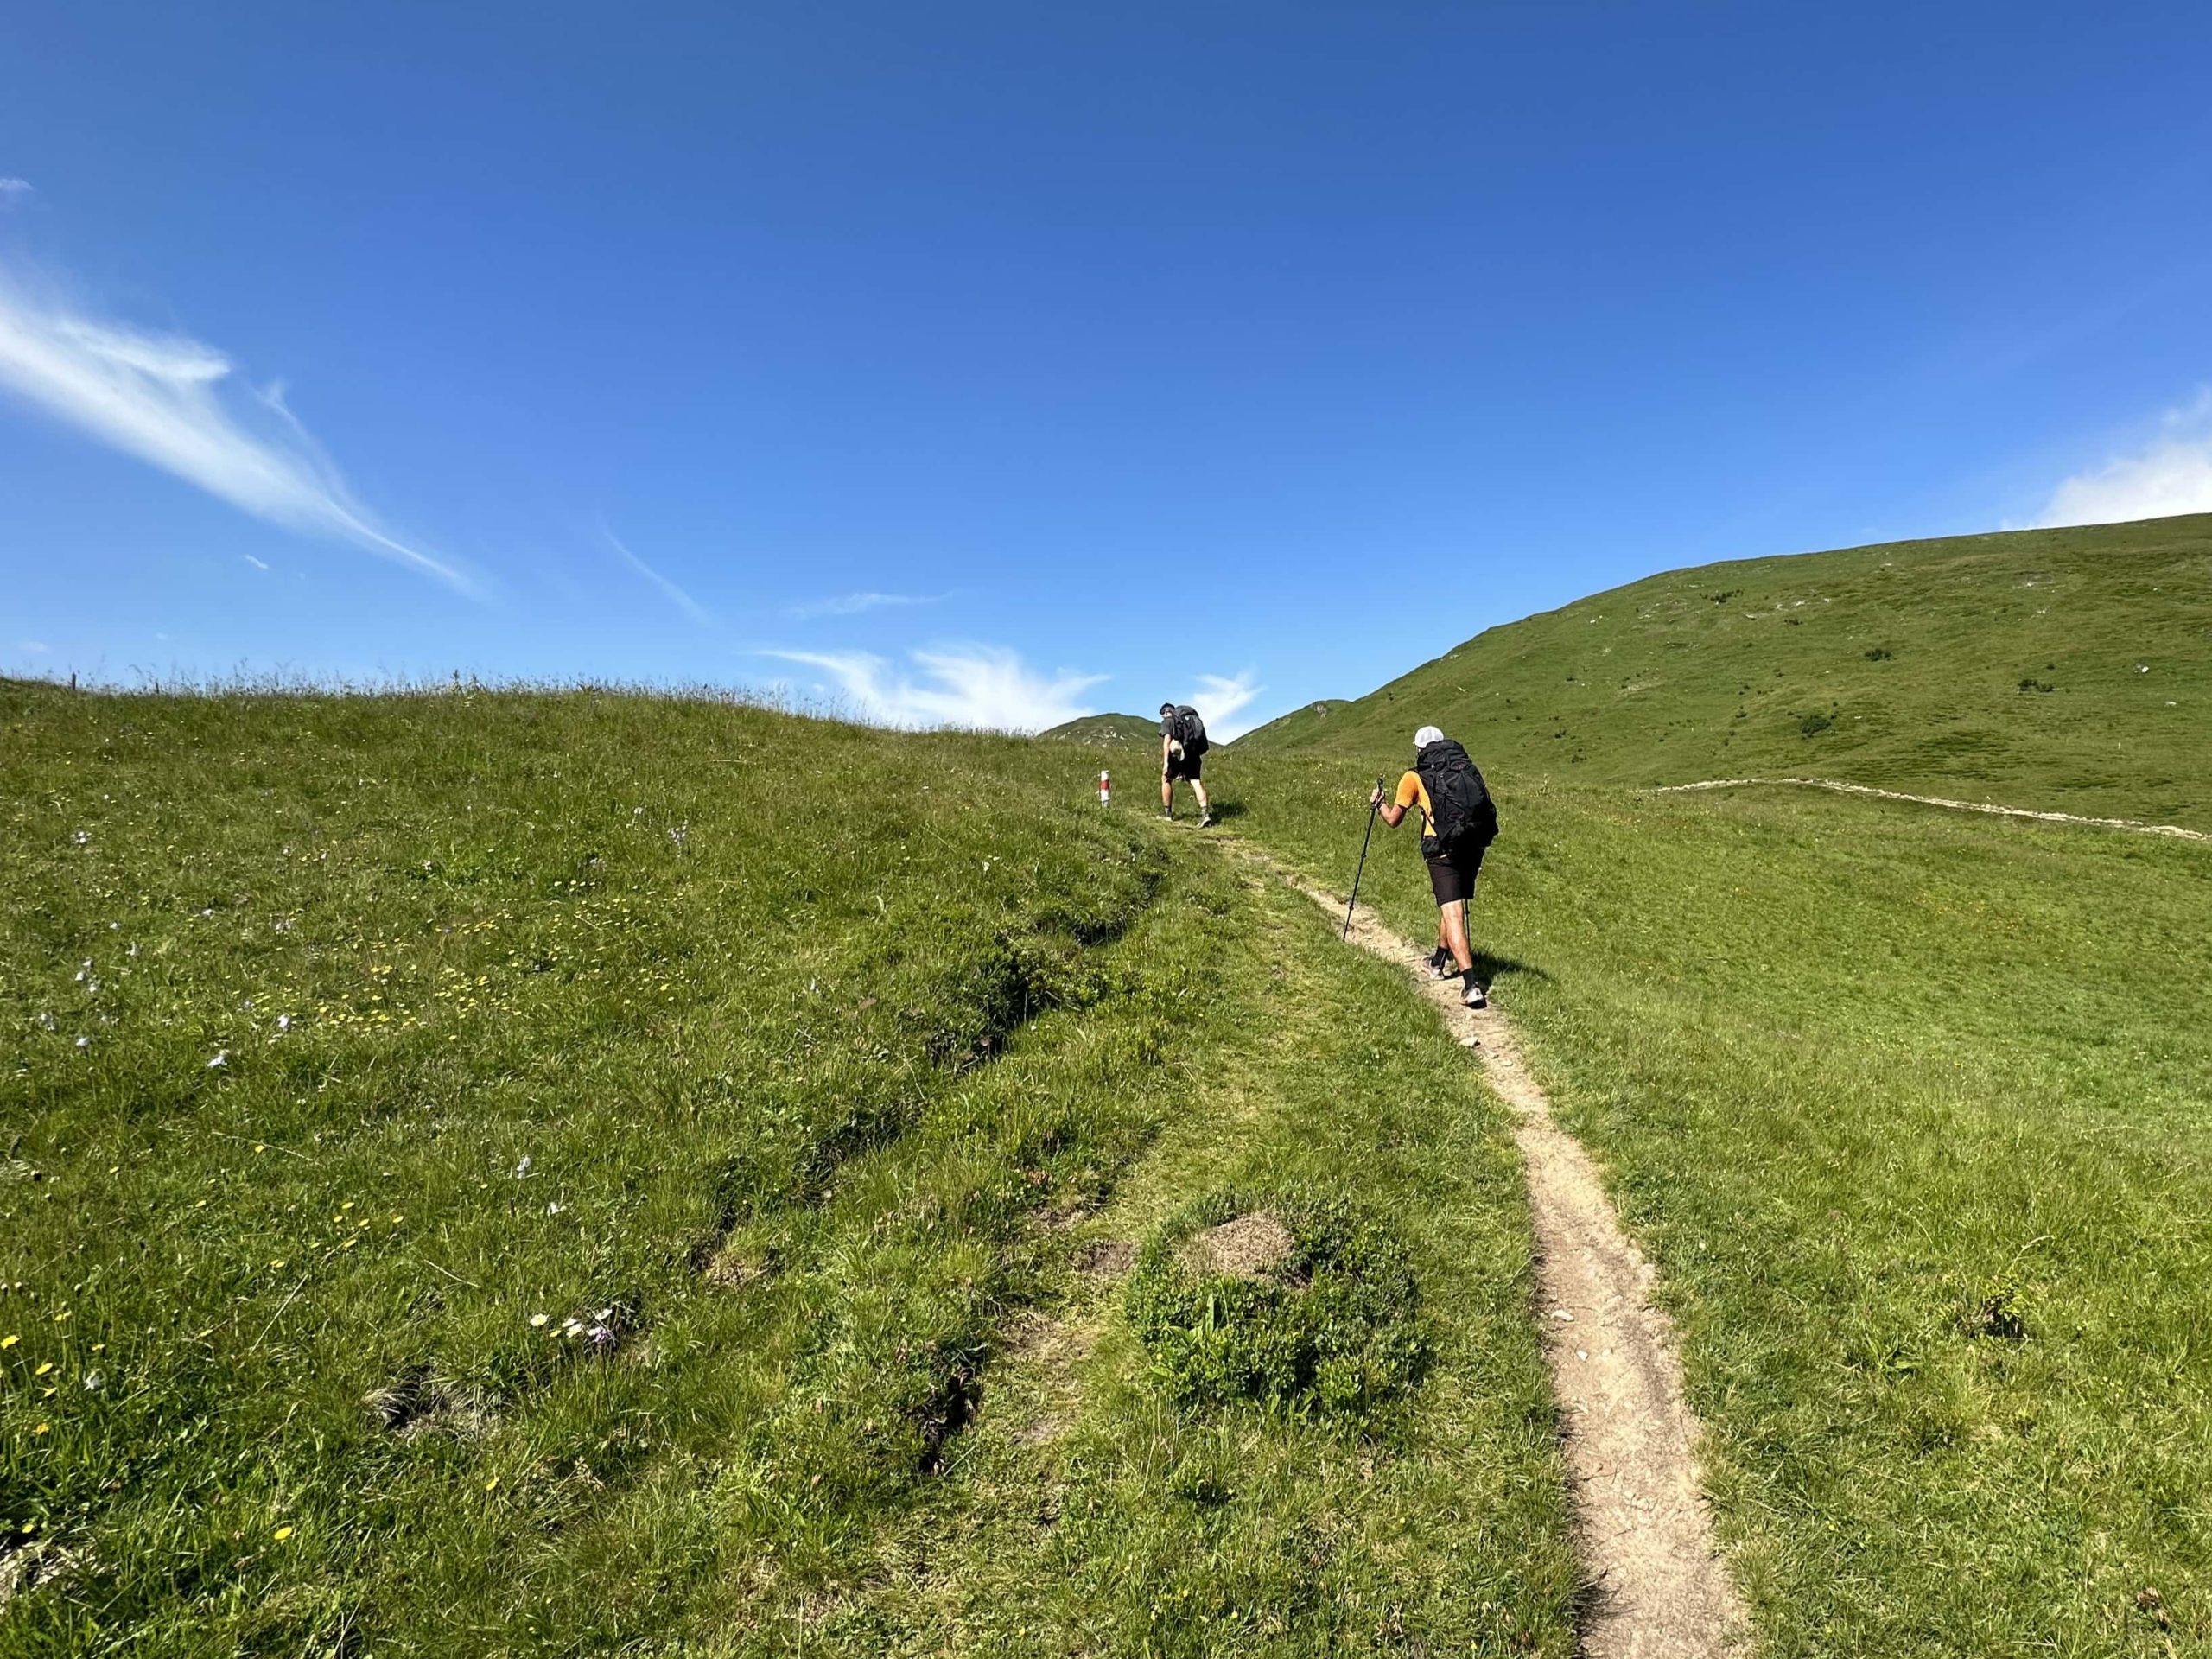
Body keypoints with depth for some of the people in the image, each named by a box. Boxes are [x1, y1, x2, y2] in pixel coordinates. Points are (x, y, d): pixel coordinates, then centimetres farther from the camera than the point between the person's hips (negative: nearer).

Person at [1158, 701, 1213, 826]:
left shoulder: (1168, 721, 7)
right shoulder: (1189, 720, 27)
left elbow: (1167, 740, -10)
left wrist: (1165, 762, -15)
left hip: (1178, 754, -5)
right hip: (1194, 753, 5)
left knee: (1166, 779, 14)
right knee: (1195, 782, -1)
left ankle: (1167, 812, 18)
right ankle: (1205, 813, -20)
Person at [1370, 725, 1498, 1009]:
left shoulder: (1414, 777, 8)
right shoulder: (1467, 768, 19)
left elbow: (1393, 820, 15)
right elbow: (1484, 805, 20)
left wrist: (1379, 803, 34)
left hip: (1443, 849, -5)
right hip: (1474, 845, 5)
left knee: (1452, 916, -11)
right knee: (1452, 906, 25)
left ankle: (1471, 986, -23)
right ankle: (1440, 960, 42)